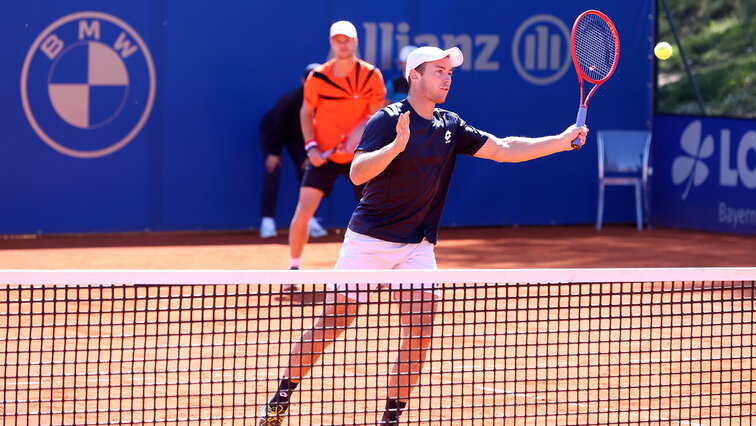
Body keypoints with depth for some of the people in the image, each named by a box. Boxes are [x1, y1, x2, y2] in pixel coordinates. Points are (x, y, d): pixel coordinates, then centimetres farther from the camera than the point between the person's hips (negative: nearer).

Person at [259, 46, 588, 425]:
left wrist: (562, 141, -6)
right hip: (369, 240, -5)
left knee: (420, 332, -8)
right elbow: (357, 173, -22)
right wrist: (396, 146, -37)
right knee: (332, 323, 1)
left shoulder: (450, 127, 5)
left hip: (417, 247, 5)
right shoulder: (388, 120, -12)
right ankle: (282, 396, 17)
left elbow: (504, 149, 4)